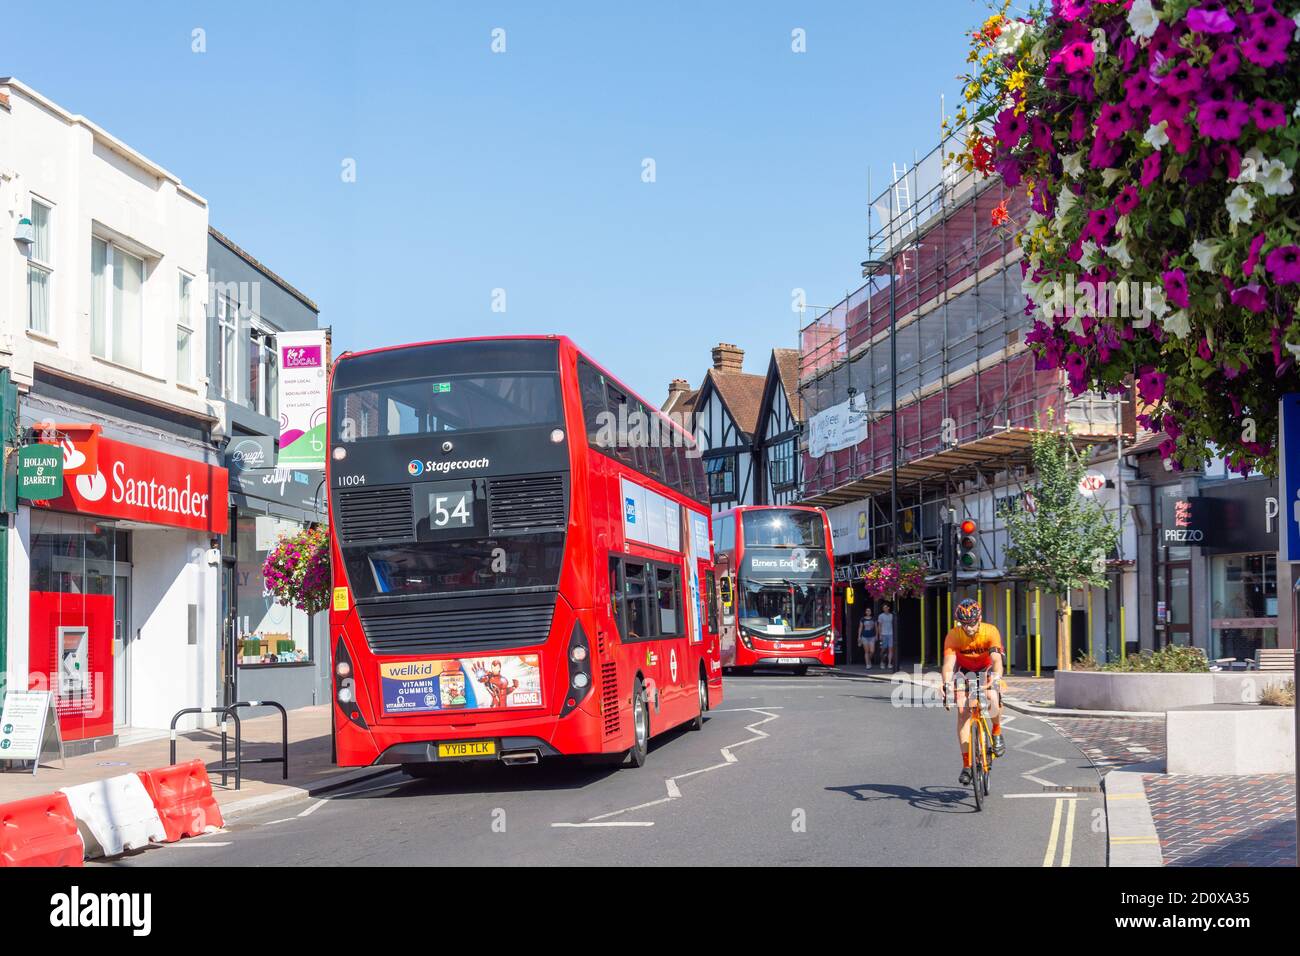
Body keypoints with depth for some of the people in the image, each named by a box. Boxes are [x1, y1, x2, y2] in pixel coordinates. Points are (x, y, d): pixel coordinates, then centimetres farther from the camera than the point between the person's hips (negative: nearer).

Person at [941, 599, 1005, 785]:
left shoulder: (990, 632, -28)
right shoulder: (953, 636, -26)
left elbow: (996, 659, -38)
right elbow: (948, 663, -36)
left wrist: (995, 678, -57)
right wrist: (946, 684, -53)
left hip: (986, 670, -1)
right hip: (964, 671, 1)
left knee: (993, 698, -30)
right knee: (963, 712, -16)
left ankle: (997, 732, 2)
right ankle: (966, 765, -13)